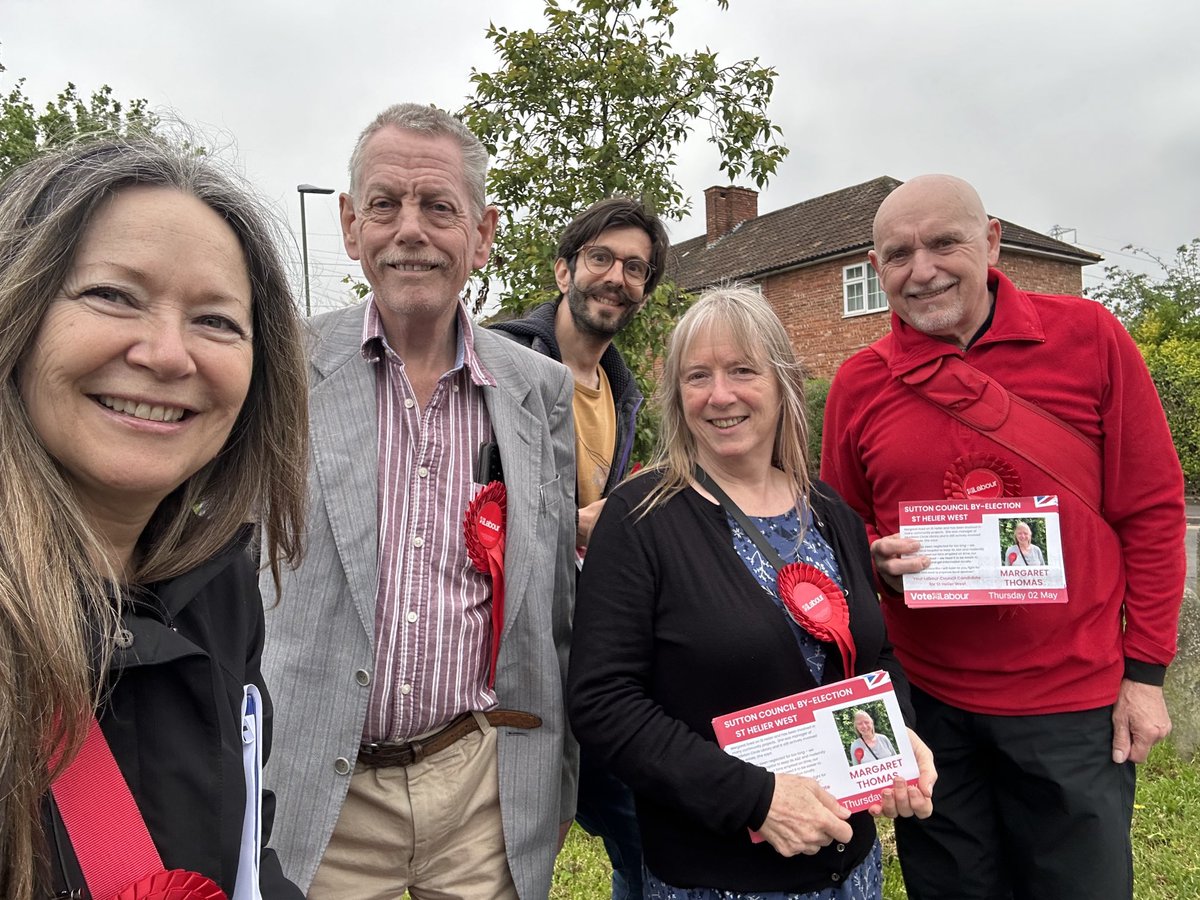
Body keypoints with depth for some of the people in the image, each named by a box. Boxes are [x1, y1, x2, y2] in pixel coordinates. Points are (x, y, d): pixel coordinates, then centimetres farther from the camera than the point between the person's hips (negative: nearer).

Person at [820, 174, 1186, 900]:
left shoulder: (1088, 336, -6)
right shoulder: (859, 384, -2)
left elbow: (1151, 507, -2)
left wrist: (1145, 670, -2)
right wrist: (880, 561, -13)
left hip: (1075, 704, -1)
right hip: (926, 701, 2)